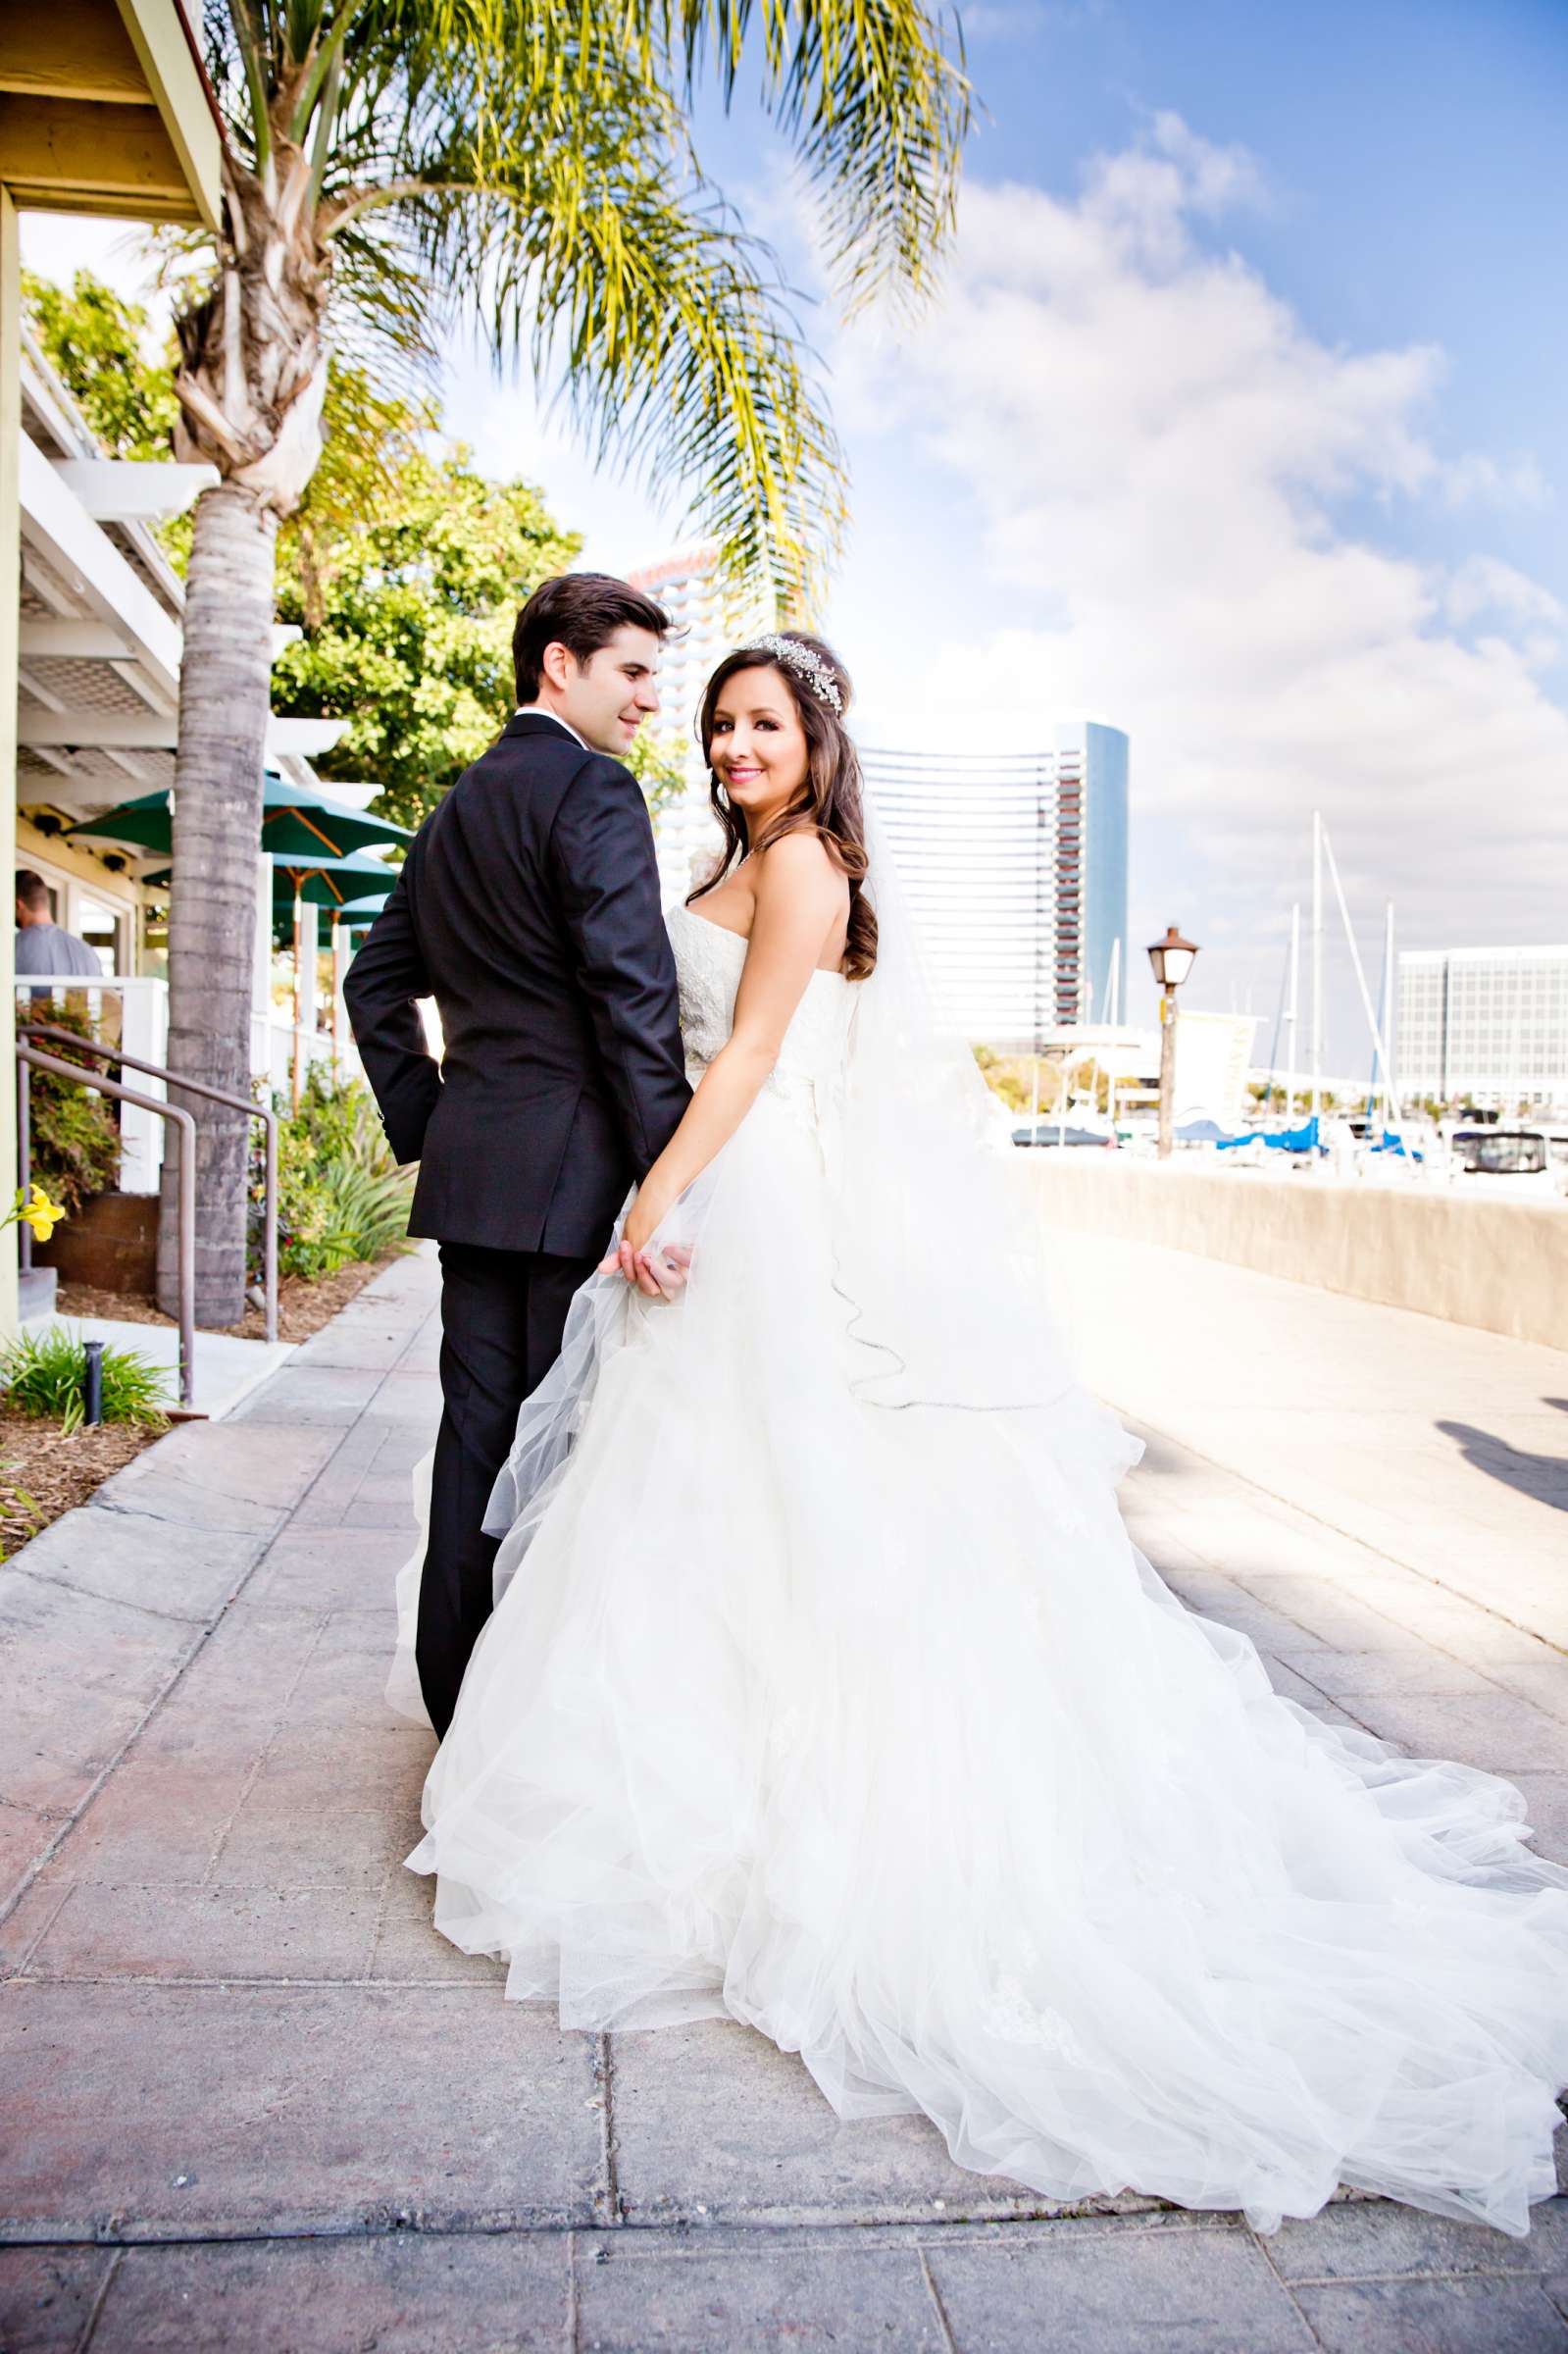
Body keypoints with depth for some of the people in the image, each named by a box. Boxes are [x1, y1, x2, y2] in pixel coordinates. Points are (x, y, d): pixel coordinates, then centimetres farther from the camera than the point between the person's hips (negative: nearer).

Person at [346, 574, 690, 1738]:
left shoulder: (456, 810, 18)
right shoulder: (595, 791, -8)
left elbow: (378, 982, 21)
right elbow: (633, 993, -18)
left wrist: (425, 1123, 19)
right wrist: (668, 1178, -18)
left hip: (470, 1168, 8)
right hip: (575, 1171, -8)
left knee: (479, 1430, 12)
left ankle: (459, 1694, 22)